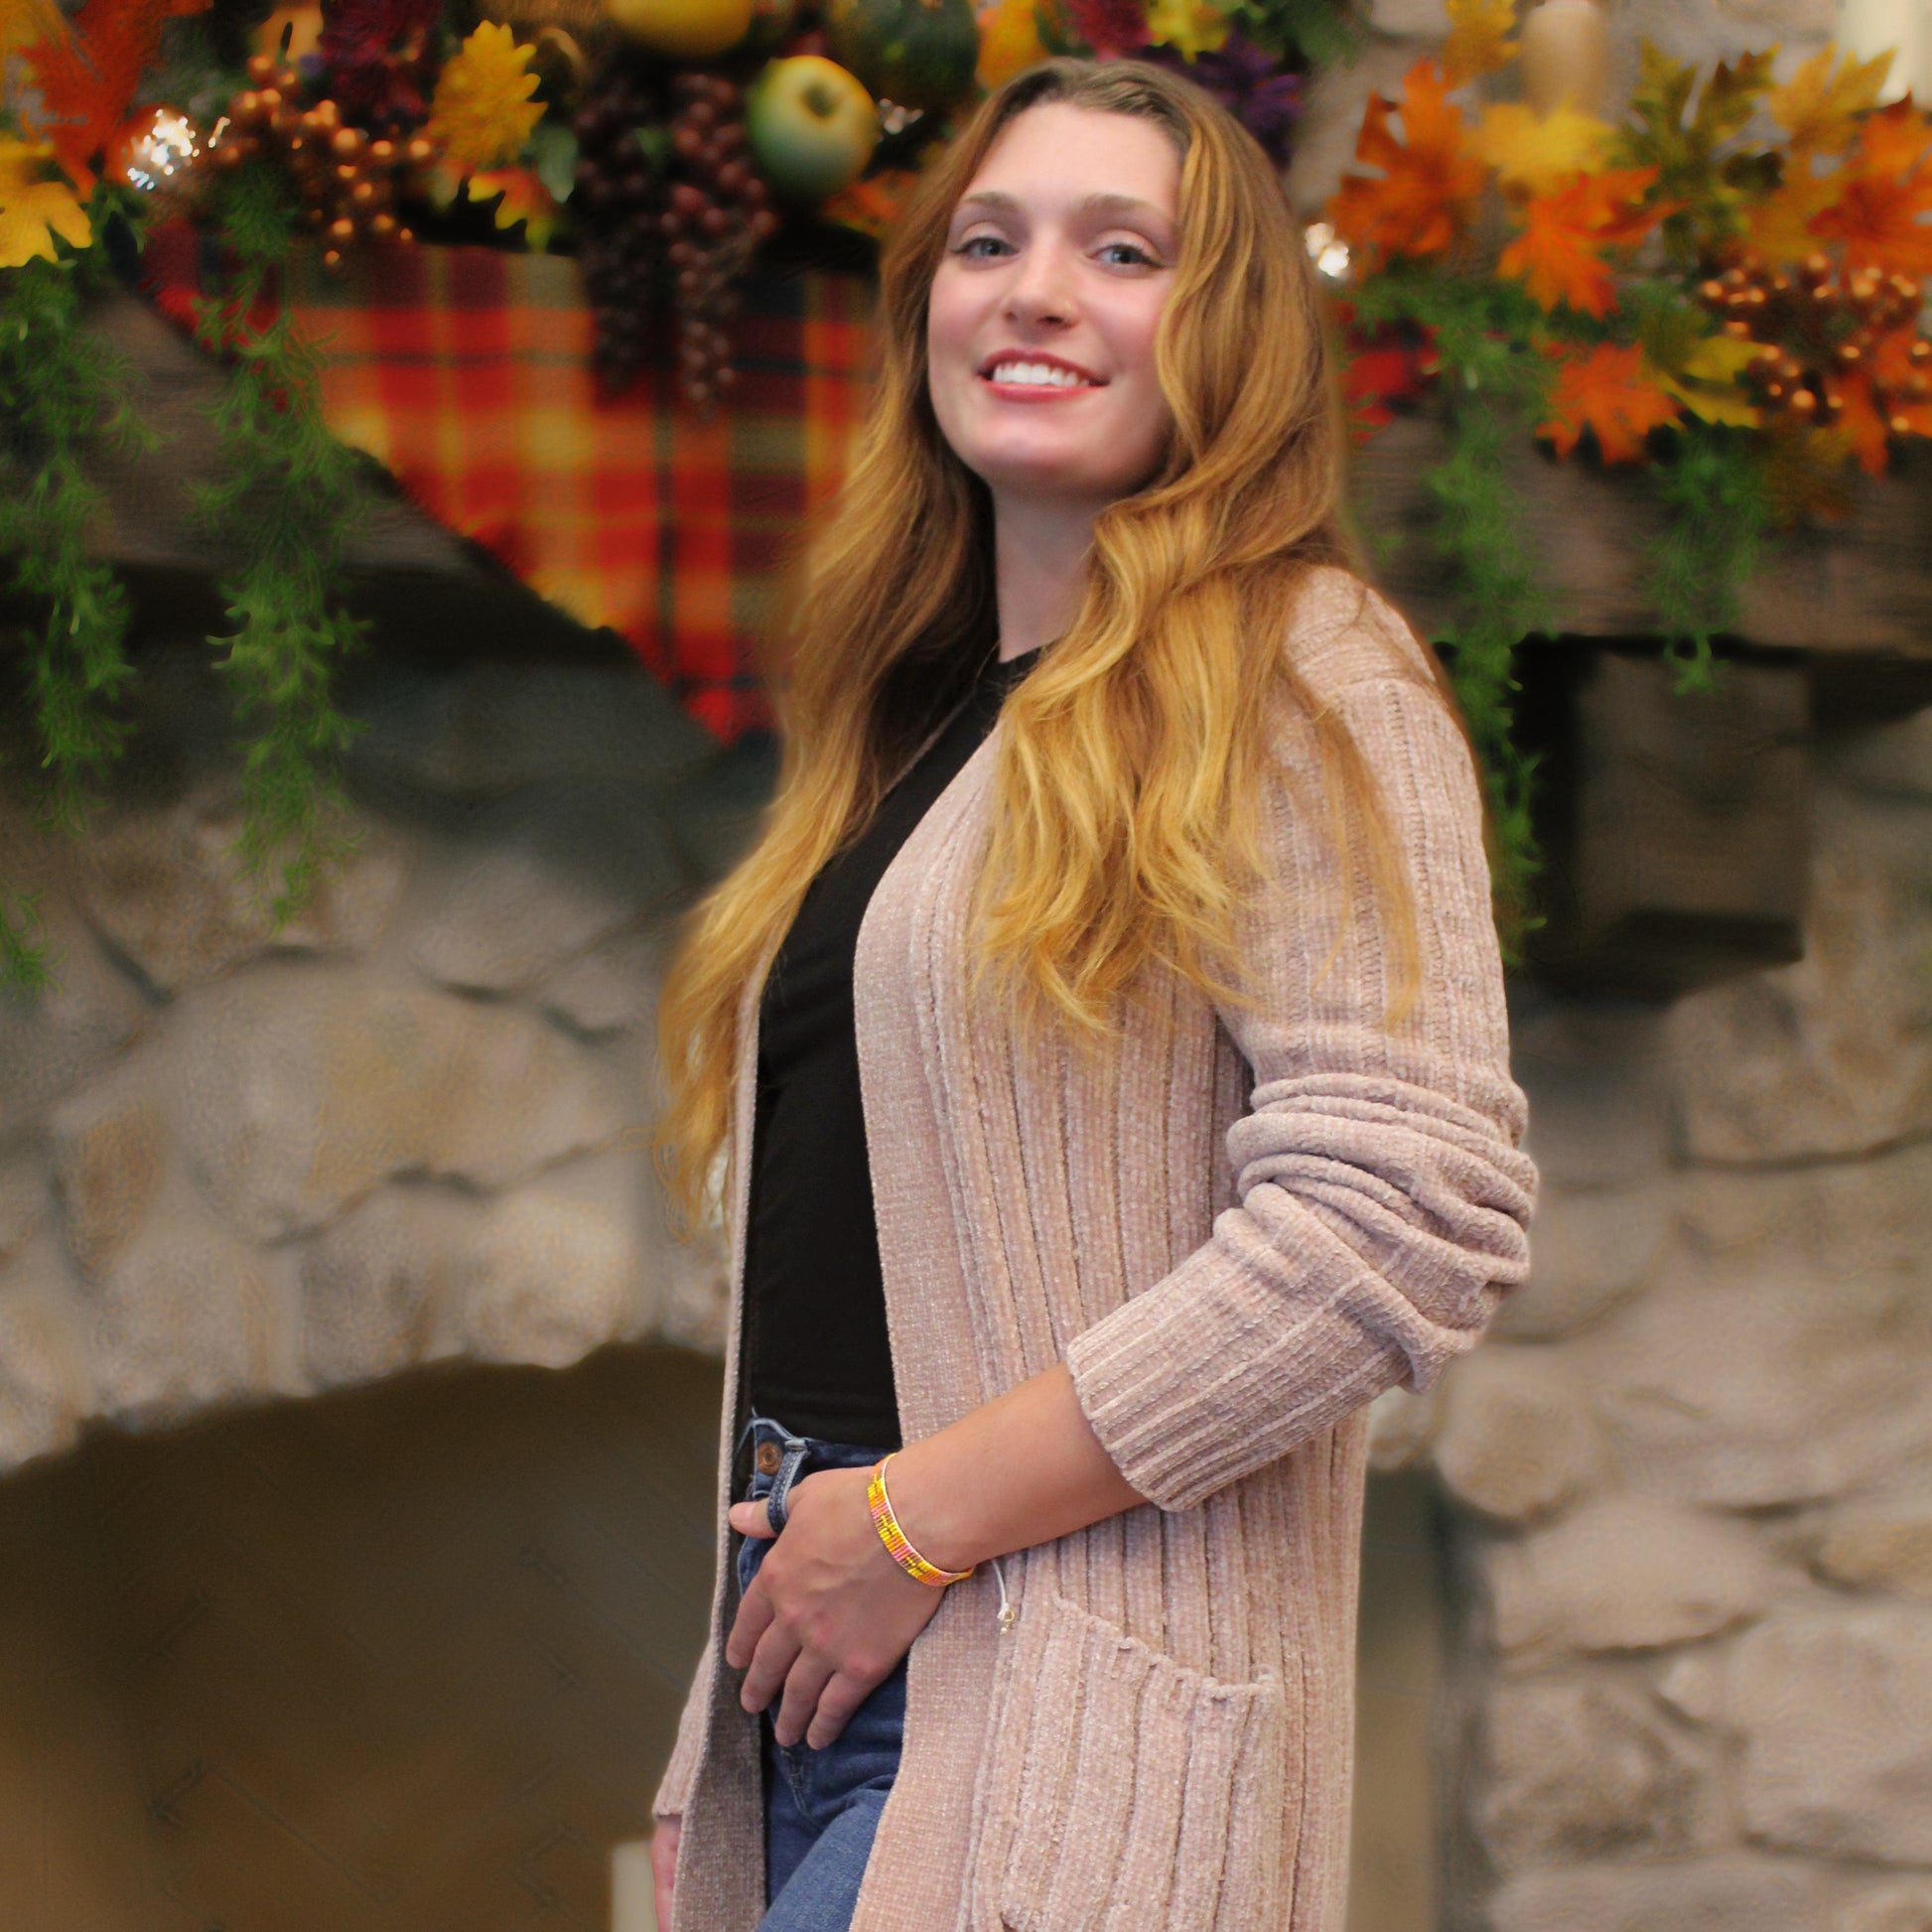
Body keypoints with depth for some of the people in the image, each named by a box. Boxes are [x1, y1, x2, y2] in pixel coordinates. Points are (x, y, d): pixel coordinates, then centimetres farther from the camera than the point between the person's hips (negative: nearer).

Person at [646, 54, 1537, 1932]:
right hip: (815, 1644, 7)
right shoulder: (910, 722, 18)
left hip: (1069, 1703, -7)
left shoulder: (1300, 682, -5)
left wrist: (920, 1514, -15)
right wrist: (699, 1777, 15)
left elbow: (1407, 1212, -18)